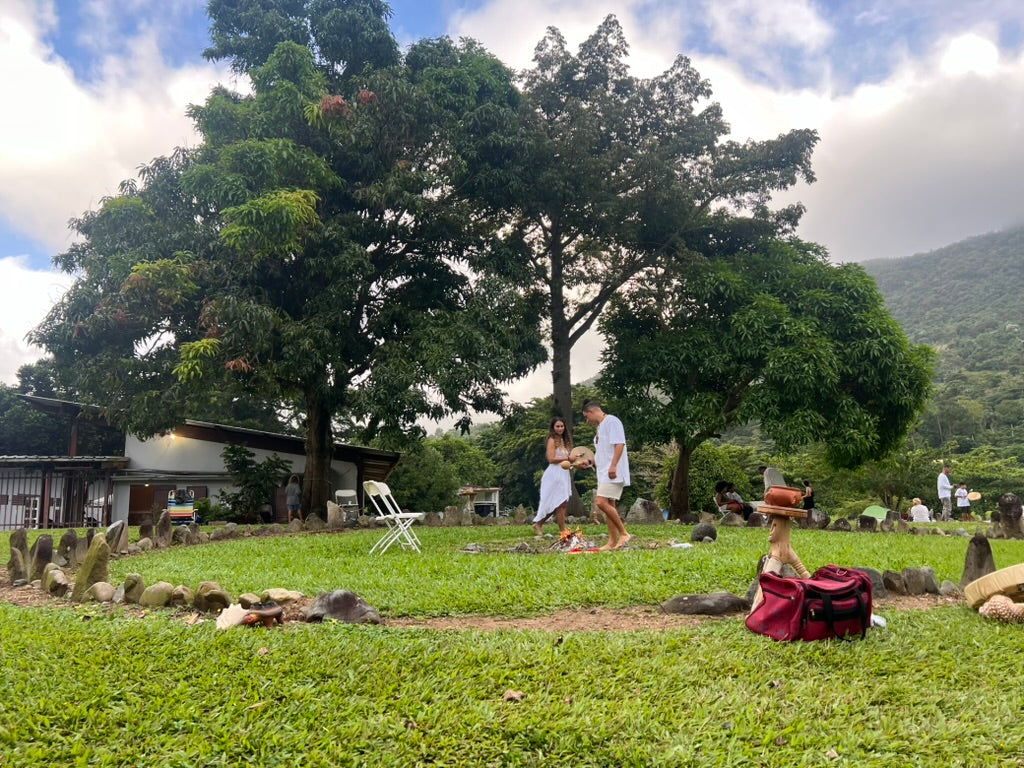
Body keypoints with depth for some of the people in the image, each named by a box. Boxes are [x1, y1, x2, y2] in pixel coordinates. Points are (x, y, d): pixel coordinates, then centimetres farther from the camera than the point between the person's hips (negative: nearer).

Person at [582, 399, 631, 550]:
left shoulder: (611, 421, -10)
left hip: (613, 473, -10)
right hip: (603, 473, 10)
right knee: (608, 505, 8)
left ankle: (623, 533, -10)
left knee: (601, 502, -18)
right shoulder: (600, 426, 20)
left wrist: (613, 466, -26)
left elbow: (619, 444, -19)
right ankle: (613, 542, 10)